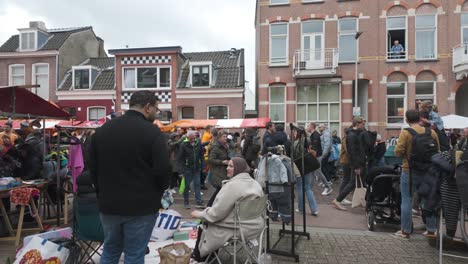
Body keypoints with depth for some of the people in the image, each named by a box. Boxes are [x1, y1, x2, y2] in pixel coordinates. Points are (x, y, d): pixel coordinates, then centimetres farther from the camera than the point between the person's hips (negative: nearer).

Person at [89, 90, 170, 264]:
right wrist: (157, 192, 3)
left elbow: (93, 168, 9)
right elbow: (163, 170, -17)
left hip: (109, 204, 6)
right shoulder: (152, 131, -14)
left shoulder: (103, 129, 5)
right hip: (142, 206, -5)